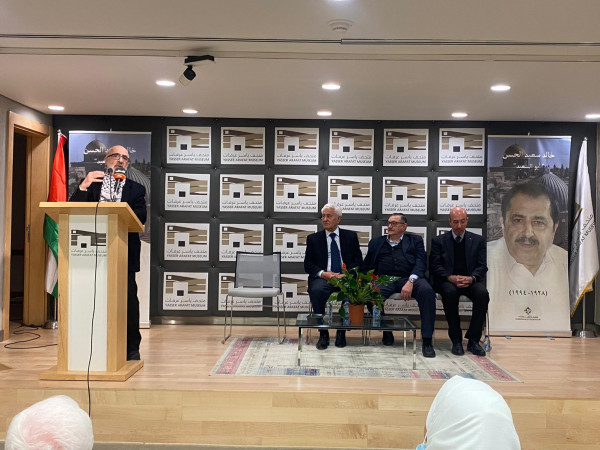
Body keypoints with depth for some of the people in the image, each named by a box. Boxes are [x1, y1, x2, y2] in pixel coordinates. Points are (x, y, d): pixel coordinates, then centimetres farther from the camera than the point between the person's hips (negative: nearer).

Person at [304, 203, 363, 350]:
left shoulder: (351, 236, 13)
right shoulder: (313, 238, 13)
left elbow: (358, 261, 7)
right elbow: (308, 265, 7)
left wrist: (346, 275, -12)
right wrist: (323, 273, -13)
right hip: (323, 277, 0)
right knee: (316, 290, -35)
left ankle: (341, 332, -15)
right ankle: (323, 333, -20)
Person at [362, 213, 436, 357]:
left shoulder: (415, 240, 20)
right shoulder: (376, 242, 27)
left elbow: (421, 263, 3)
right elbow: (366, 266, 21)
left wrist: (410, 281, -16)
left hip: (409, 278, -1)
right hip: (385, 280, 1)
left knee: (427, 291, -34)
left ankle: (427, 341, -28)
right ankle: (386, 331, -8)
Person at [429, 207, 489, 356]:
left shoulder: (478, 240, 14)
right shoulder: (439, 241, 10)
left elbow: (482, 266, 7)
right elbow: (435, 266, 1)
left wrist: (471, 278, -16)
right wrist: (451, 278, -17)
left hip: (471, 280, 2)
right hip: (448, 280, -1)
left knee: (483, 293, -32)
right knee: (450, 292, -36)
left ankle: (473, 340, -19)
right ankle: (456, 340, -23)